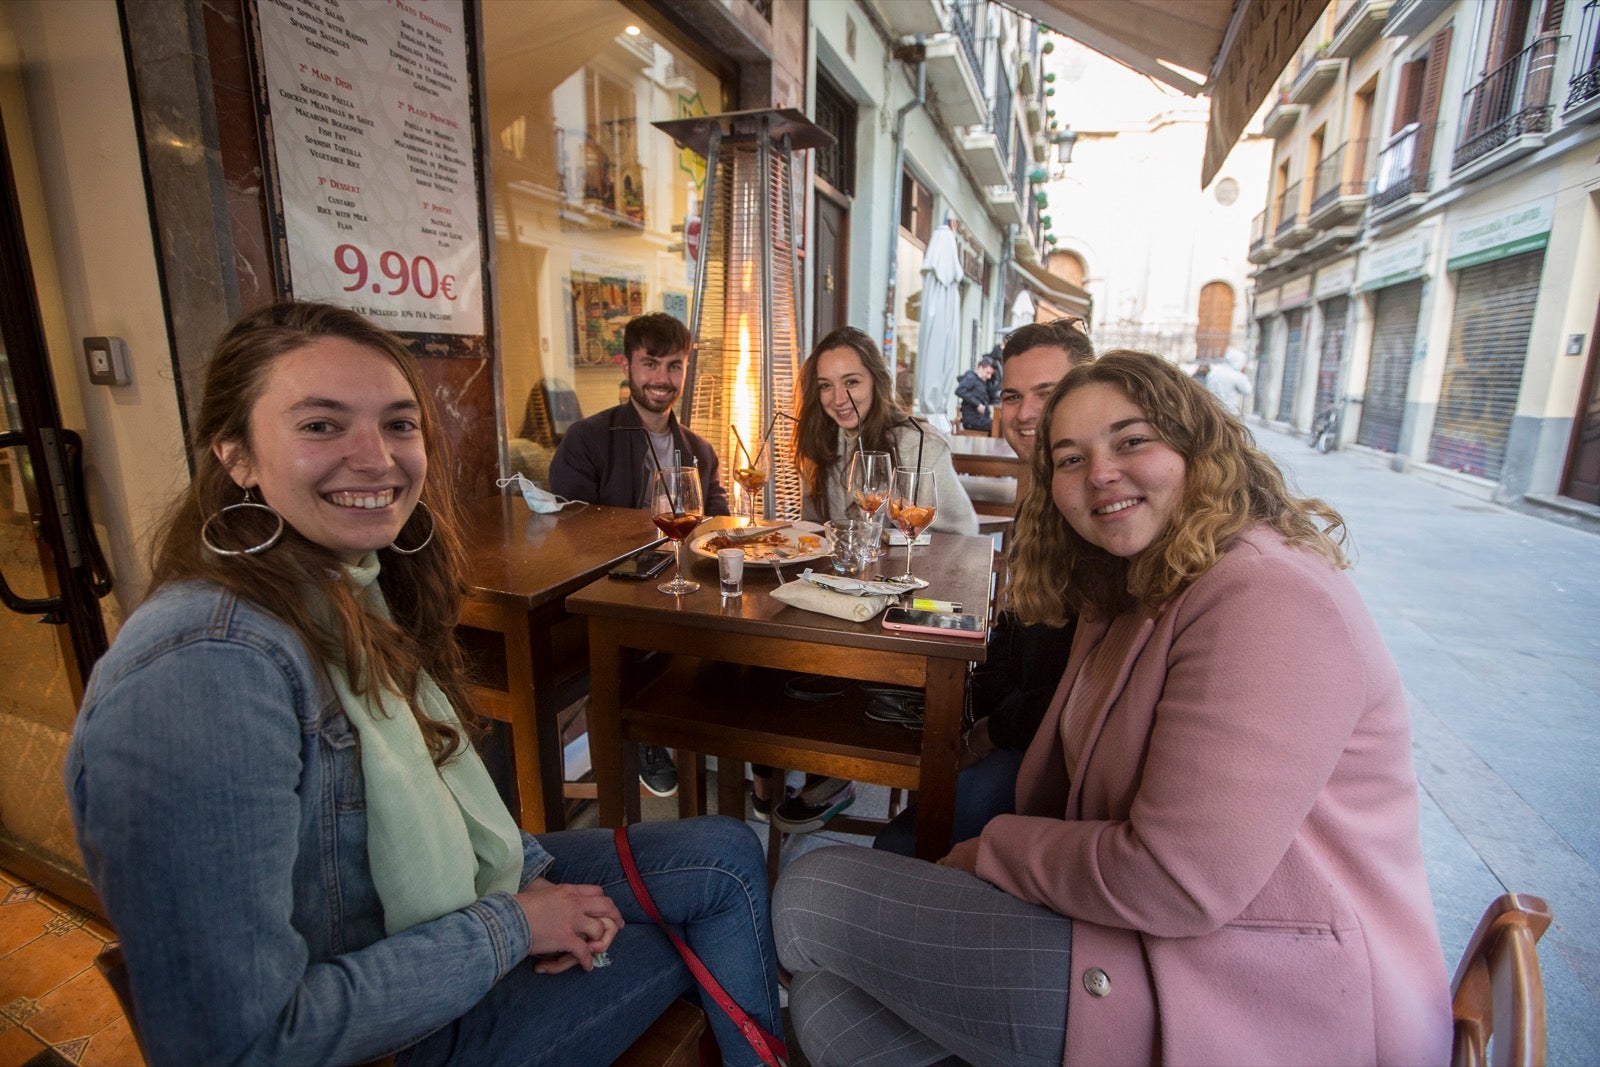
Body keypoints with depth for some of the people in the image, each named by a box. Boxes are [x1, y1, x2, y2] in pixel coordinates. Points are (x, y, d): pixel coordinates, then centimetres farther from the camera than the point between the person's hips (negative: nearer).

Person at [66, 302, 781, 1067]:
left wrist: (526, 874, -7)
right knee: (722, 878, 2)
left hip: (445, 902, 7)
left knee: (727, 851, 9)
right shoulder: (206, 668, -32)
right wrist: (511, 926, -21)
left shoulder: (357, 588, -5)